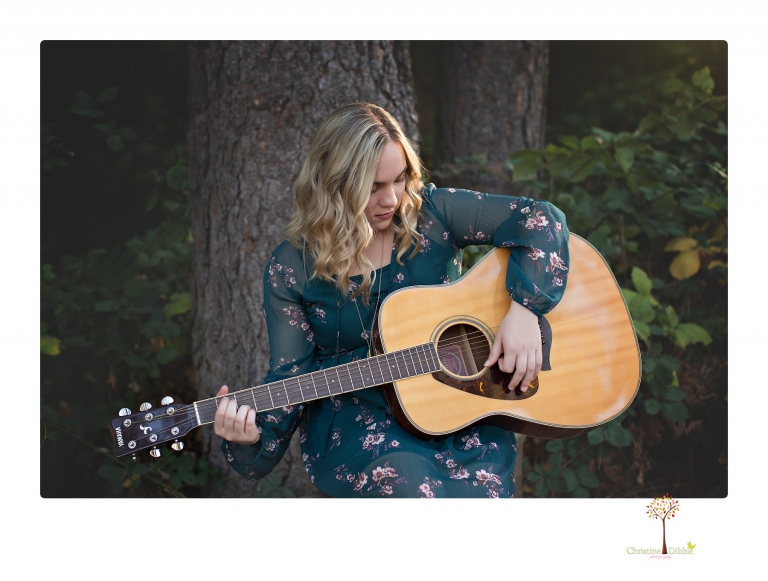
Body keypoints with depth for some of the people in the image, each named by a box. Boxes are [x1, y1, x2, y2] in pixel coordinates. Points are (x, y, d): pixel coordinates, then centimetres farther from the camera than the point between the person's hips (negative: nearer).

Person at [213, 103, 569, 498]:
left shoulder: (430, 214, 0)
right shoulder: (291, 269, -1)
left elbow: (539, 219, -2)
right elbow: (291, 376, -2)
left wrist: (523, 310, -16)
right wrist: (254, 433, -22)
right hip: (355, 418, -1)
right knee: (413, 486, -33)